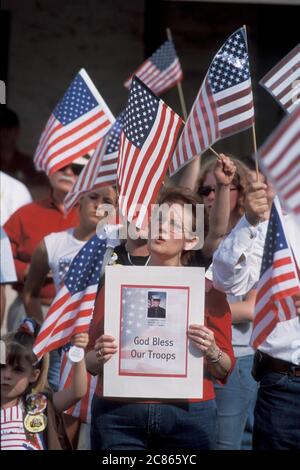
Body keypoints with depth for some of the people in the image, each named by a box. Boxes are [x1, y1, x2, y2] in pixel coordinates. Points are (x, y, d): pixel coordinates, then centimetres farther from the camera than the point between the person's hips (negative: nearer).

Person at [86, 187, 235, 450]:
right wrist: (100, 357, -11)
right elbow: (91, 362, 10)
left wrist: (212, 353, -15)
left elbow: (224, 371, 5)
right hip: (117, 415, 1)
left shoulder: (207, 290, 5)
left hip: (188, 416, 0)